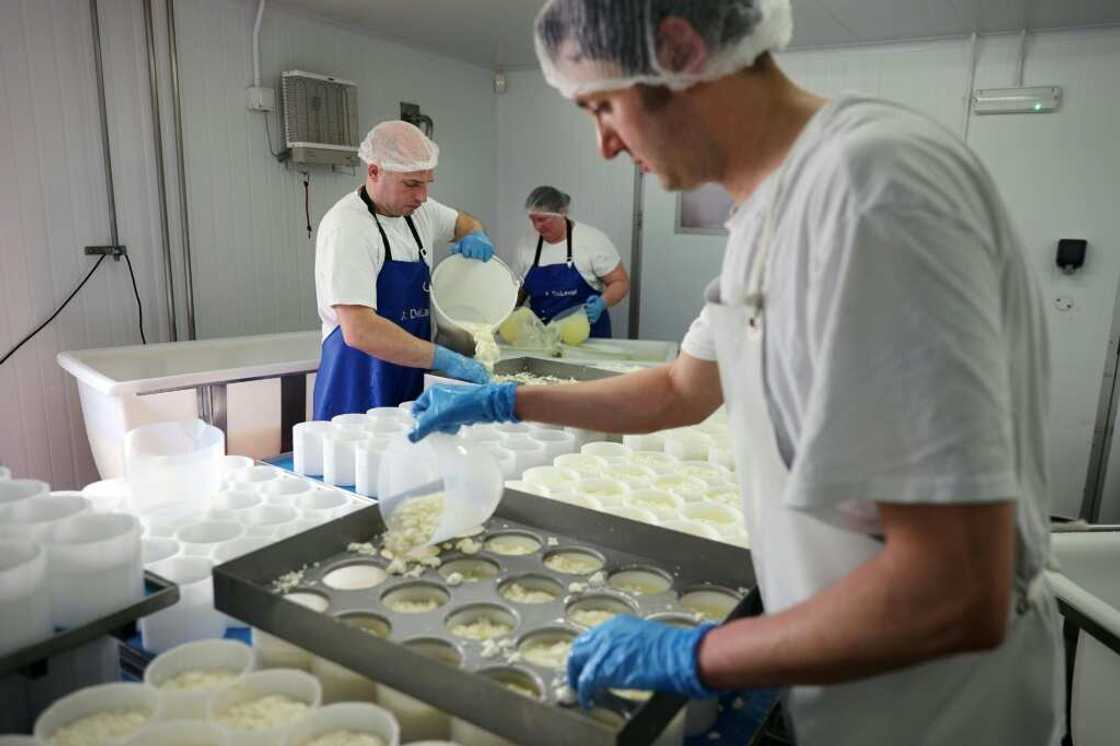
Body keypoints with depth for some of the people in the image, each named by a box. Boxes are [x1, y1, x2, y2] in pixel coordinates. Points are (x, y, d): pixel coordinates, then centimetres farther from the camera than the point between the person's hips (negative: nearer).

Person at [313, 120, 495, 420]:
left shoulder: (419, 210, 5)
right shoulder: (347, 227, -18)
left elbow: (463, 222, 27)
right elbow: (359, 331, -27)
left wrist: (474, 237, 3)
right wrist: (444, 359, -28)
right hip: (357, 396, -7)